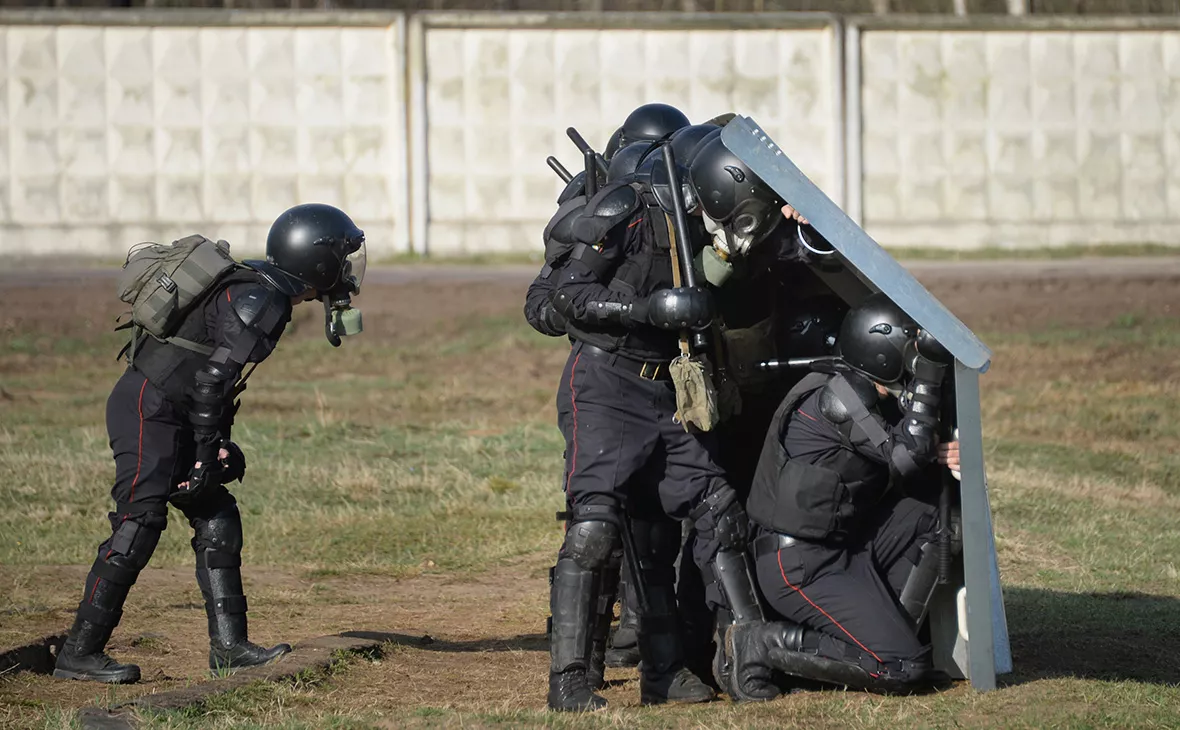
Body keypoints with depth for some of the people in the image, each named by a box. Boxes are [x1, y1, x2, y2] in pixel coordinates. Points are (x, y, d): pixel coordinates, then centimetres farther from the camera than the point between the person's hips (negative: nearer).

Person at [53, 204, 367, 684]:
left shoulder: (254, 288, 14)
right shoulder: (260, 301, -17)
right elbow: (212, 380, -22)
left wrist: (218, 445, 19)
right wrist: (207, 451, -17)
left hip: (167, 414, 11)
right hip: (149, 410, -11)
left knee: (216, 518, 9)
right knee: (140, 522, -15)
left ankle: (228, 645, 9)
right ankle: (79, 652, -15)